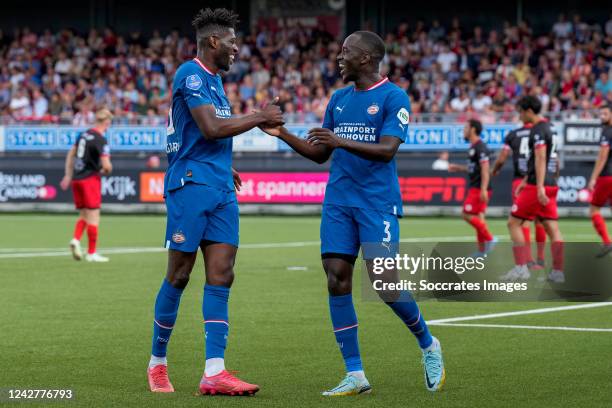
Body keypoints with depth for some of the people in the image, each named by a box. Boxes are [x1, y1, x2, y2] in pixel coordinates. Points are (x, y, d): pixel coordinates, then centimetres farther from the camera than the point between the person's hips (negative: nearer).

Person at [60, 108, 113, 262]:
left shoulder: (84, 134, 9)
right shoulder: (101, 141, -14)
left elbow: (70, 154, 16)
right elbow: (106, 165, -19)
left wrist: (68, 175, 21)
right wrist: (106, 170, 4)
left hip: (76, 178, 7)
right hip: (90, 179, -7)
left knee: (83, 214, 16)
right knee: (93, 217, 0)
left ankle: (76, 239, -6)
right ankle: (91, 253, 2)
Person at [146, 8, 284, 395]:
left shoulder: (214, 79, 20)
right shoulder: (190, 75, -9)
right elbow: (211, 128, -19)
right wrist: (259, 118, -11)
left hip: (221, 190, 8)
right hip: (191, 185, -8)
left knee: (221, 277, -3)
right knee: (179, 276, -1)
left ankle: (214, 373, -9)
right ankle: (158, 363, 14)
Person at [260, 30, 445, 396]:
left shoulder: (393, 97, -5)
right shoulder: (338, 99, 15)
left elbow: (387, 150, -16)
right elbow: (320, 154, 19)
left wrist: (342, 142, -28)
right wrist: (283, 134, 7)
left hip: (378, 202, -6)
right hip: (338, 202, 6)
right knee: (337, 281, -4)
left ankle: (429, 346, 16)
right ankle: (355, 376, 1)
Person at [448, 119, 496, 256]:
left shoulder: (480, 147, -15)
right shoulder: (473, 147, 16)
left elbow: (485, 169, -21)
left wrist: (483, 189, -27)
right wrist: (458, 168, 24)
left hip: (479, 188, -10)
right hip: (475, 188, 10)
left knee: (468, 215, -12)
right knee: (478, 217, 10)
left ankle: (489, 238, -8)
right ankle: (482, 250, 13)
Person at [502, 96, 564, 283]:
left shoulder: (538, 130, -11)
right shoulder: (548, 128, 18)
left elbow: (540, 159, -21)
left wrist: (539, 187, -27)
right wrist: (526, 181, 31)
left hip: (537, 186, -9)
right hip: (550, 185, 9)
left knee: (513, 222, -1)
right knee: (552, 228, 4)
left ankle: (521, 268, -6)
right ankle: (558, 272, -1)